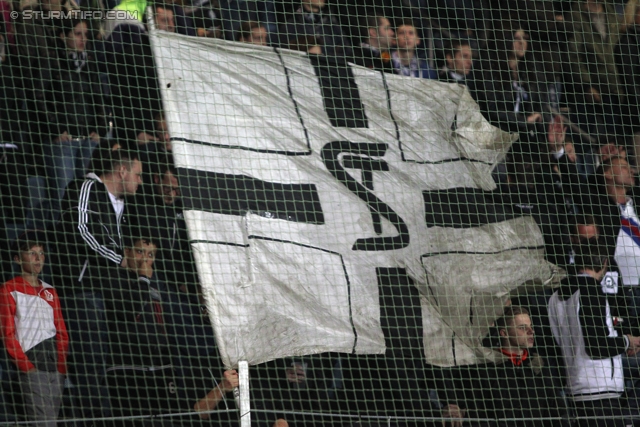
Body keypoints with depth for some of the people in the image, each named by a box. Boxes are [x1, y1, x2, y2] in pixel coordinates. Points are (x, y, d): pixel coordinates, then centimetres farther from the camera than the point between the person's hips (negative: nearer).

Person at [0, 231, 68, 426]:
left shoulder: (50, 292, 20)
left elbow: (61, 333, 16)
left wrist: (62, 366, 1)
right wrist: (27, 366, -13)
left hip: (56, 370, 6)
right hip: (32, 367, -6)